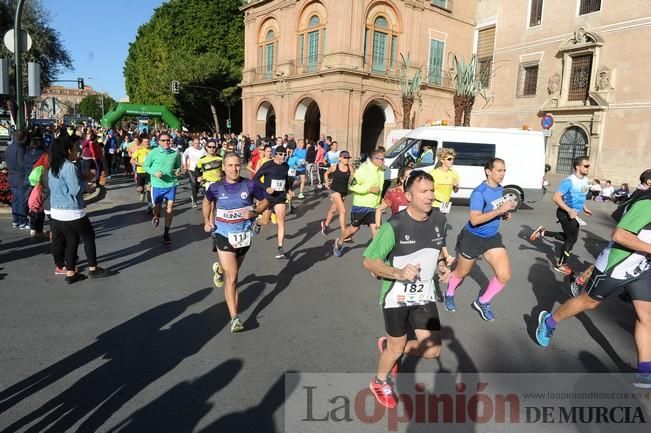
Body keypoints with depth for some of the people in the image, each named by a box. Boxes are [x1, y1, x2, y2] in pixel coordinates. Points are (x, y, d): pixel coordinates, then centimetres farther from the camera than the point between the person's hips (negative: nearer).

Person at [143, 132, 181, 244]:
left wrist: (178, 171, -7)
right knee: (156, 207, 11)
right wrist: (154, 172, -16)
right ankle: (157, 217, 49)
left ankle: (166, 233, 7)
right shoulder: (153, 153, -7)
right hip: (157, 184, -1)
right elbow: (145, 166, 1)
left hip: (171, 184, 1)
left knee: (170, 207, -4)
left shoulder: (175, 154, 0)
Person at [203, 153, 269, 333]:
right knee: (232, 277, -11)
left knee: (232, 273, 25)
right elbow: (206, 202, 13)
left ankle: (220, 269, 62)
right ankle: (234, 318, -5)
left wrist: (254, 212, -14)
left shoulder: (250, 185, -10)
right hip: (224, 235, -2)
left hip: (244, 235, 3)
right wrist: (207, 222, 3)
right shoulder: (216, 187, -8)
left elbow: (265, 201, 4)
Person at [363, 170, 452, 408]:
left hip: (425, 295, 5)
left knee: (433, 350, 6)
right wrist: (398, 273, -32)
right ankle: (380, 382, 44)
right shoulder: (394, 225, -23)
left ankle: (388, 346, 34)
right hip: (397, 297, -5)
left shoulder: (439, 220, -5)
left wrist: (442, 267, -6)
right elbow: (369, 261, -17)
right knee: (397, 348, 11)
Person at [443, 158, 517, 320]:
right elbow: (474, 219, -33)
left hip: (492, 237, 6)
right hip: (473, 238, -6)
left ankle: (482, 302, 18)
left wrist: (505, 214, -2)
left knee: (504, 275, -4)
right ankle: (449, 294, 45)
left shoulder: (500, 189, 0)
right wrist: (500, 210, -35)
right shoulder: (479, 192, -24)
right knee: (462, 272, 15)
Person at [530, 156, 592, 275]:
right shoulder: (569, 181, -22)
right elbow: (555, 197, -29)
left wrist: (584, 208, 19)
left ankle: (542, 232, 23)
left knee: (569, 237, 15)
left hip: (574, 214, 9)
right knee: (572, 239, 1)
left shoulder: (585, 179, 6)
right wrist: (569, 210, -33)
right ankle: (560, 265, 16)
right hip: (566, 213, -9)